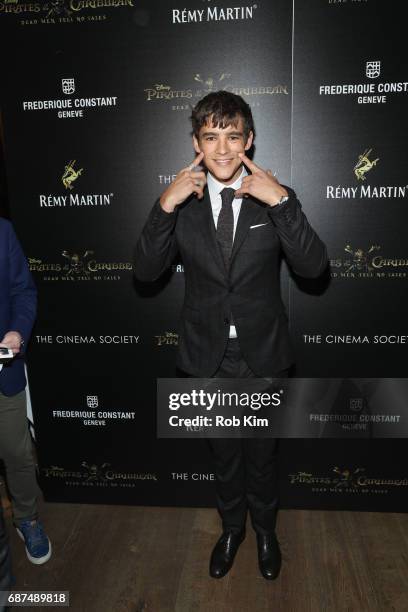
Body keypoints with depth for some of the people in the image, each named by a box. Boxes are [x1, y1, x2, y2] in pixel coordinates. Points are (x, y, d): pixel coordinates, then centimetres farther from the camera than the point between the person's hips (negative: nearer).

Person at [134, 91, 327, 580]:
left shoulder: (276, 198, -7)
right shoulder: (182, 203, -5)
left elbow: (313, 267, -18)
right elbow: (146, 272, -13)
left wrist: (281, 201, -29)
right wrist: (165, 206, -25)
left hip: (263, 356, 0)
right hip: (208, 357, 1)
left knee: (262, 452, 20)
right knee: (224, 454, 21)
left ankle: (264, 530, 48)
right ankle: (231, 528, 49)